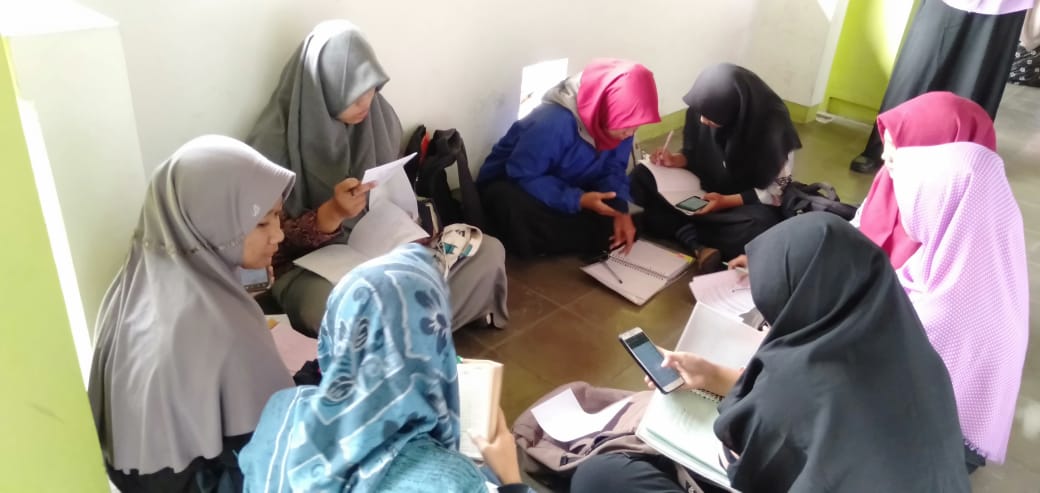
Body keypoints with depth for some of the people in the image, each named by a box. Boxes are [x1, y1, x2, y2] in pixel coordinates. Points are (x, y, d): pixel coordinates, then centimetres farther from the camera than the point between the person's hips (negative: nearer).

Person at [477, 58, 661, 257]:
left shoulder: (618, 120, -15)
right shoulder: (553, 123, -35)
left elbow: (613, 169, -6)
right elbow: (523, 176, -30)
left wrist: (621, 209, -25)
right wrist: (577, 200, -38)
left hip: (568, 184, 6)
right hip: (511, 183, -6)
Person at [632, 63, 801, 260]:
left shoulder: (774, 126, -24)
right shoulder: (699, 111, -14)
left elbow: (776, 191, -16)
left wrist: (726, 201, -26)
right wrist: (675, 160, -17)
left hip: (746, 203, -4)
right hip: (703, 189, 4)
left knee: (759, 225, -40)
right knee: (641, 176, -17)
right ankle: (697, 246, -26)